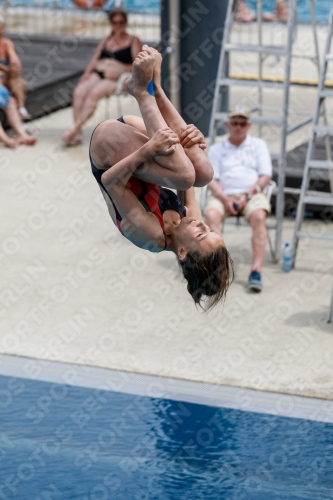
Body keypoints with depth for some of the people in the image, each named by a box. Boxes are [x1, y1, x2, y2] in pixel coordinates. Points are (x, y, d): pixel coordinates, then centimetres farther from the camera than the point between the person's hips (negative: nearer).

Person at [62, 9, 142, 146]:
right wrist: (87, 73, 2)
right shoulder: (106, 40, 25)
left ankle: (75, 128, -36)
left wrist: (120, 72, -17)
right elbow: (95, 59, 20)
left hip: (117, 78, -5)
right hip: (97, 73, 5)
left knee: (95, 92, -34)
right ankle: (77, 134, -31)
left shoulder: (133, 41, 7)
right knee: (79, 92, -25)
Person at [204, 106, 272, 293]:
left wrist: (247, 195, -11)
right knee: (211, 214, -33)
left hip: (252, 194, -1)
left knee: (259, 216, -34)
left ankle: (256, 271, -40)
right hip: (223, 195, 1)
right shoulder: (216, 149, 18)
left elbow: (265, 176, 5)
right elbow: (212, 179, 7)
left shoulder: (258, 145, 16)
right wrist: (224, 199, -13)